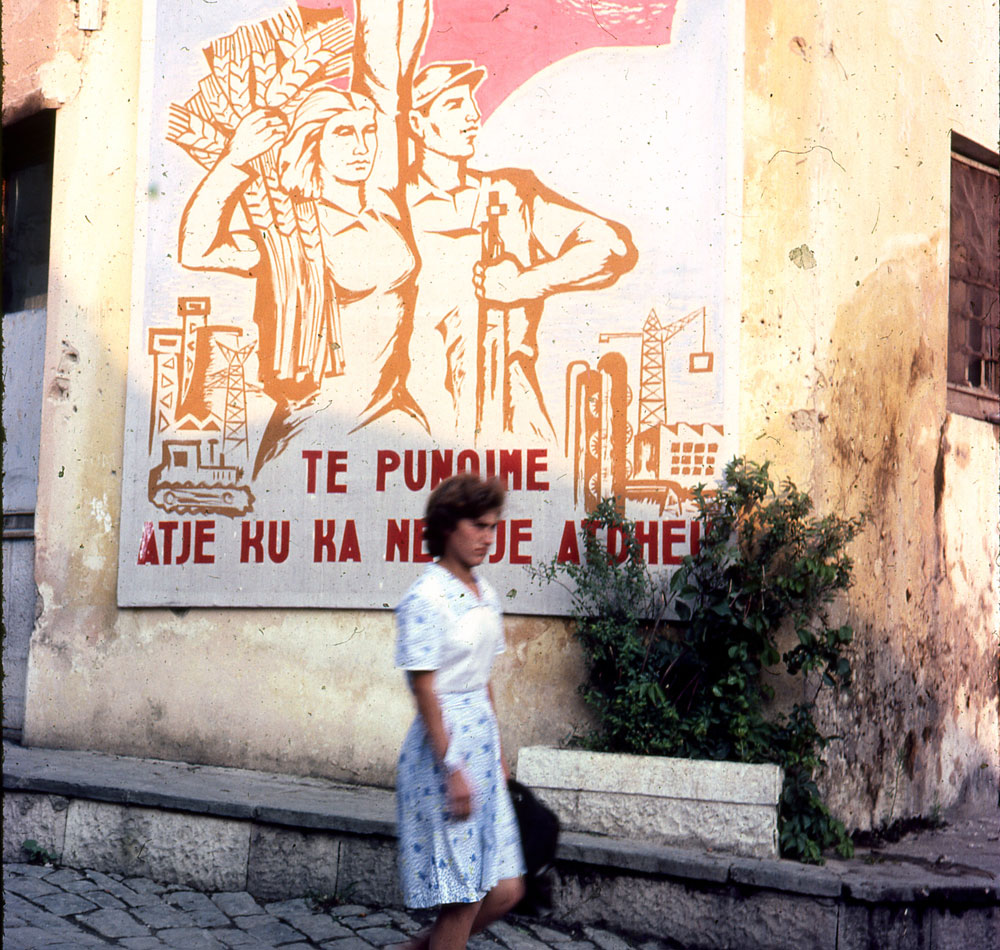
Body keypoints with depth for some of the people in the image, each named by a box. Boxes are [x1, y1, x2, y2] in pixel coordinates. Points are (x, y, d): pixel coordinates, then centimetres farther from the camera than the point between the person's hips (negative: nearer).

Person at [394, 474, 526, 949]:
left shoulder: (483, 593, 12)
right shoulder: (425, 598, -13)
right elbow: (424, 689, -15)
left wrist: (497, 750, 18)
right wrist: (453, 769, -17)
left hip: (481, 740, 8)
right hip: (442, 749, -8)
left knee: (505, 890, 8)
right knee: (462, 901, -3)